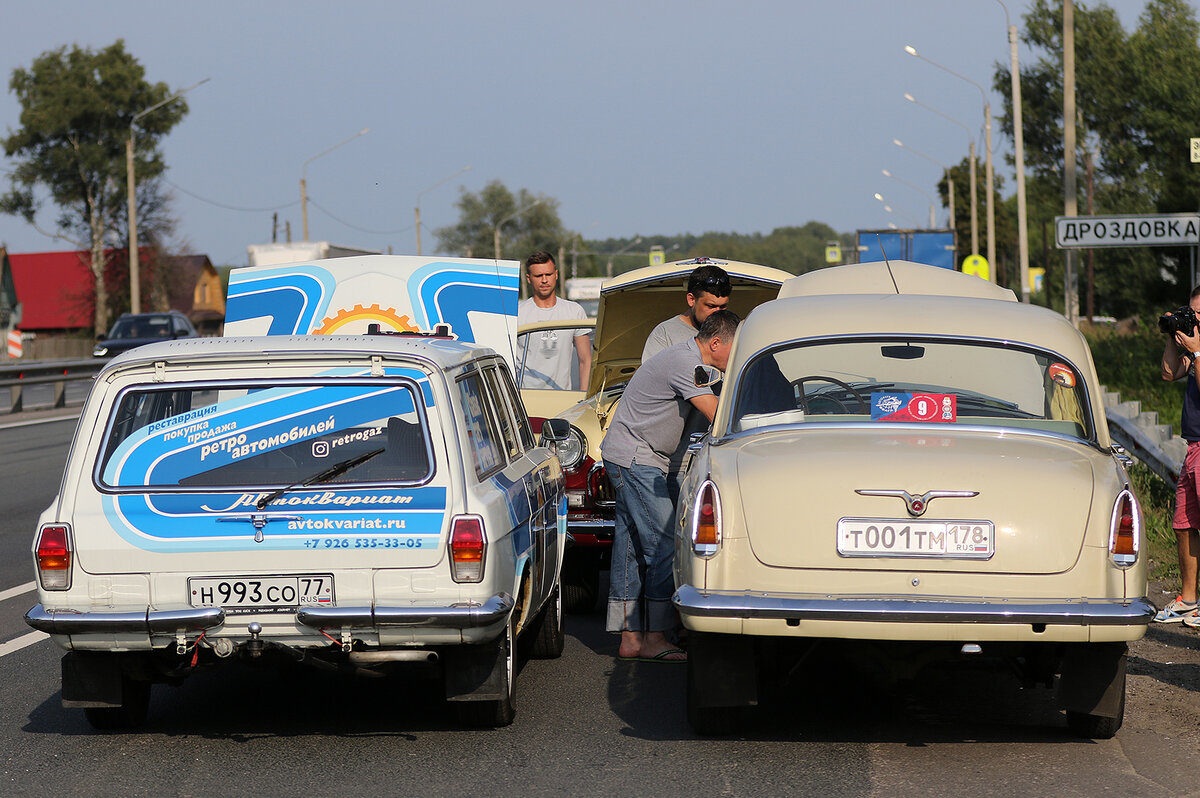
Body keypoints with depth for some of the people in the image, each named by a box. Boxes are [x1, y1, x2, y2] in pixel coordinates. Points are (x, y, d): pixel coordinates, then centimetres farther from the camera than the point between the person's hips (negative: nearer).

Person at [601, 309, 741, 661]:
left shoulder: (688, 359, 13)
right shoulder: (685, 363, -19)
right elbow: (719, 417, -22)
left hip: (632, 459, 10)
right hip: (634, 459, -10)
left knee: (631, 549, 9)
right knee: (662, 547, -10)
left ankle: (630, 638, 11)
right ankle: (655, 640, -9)